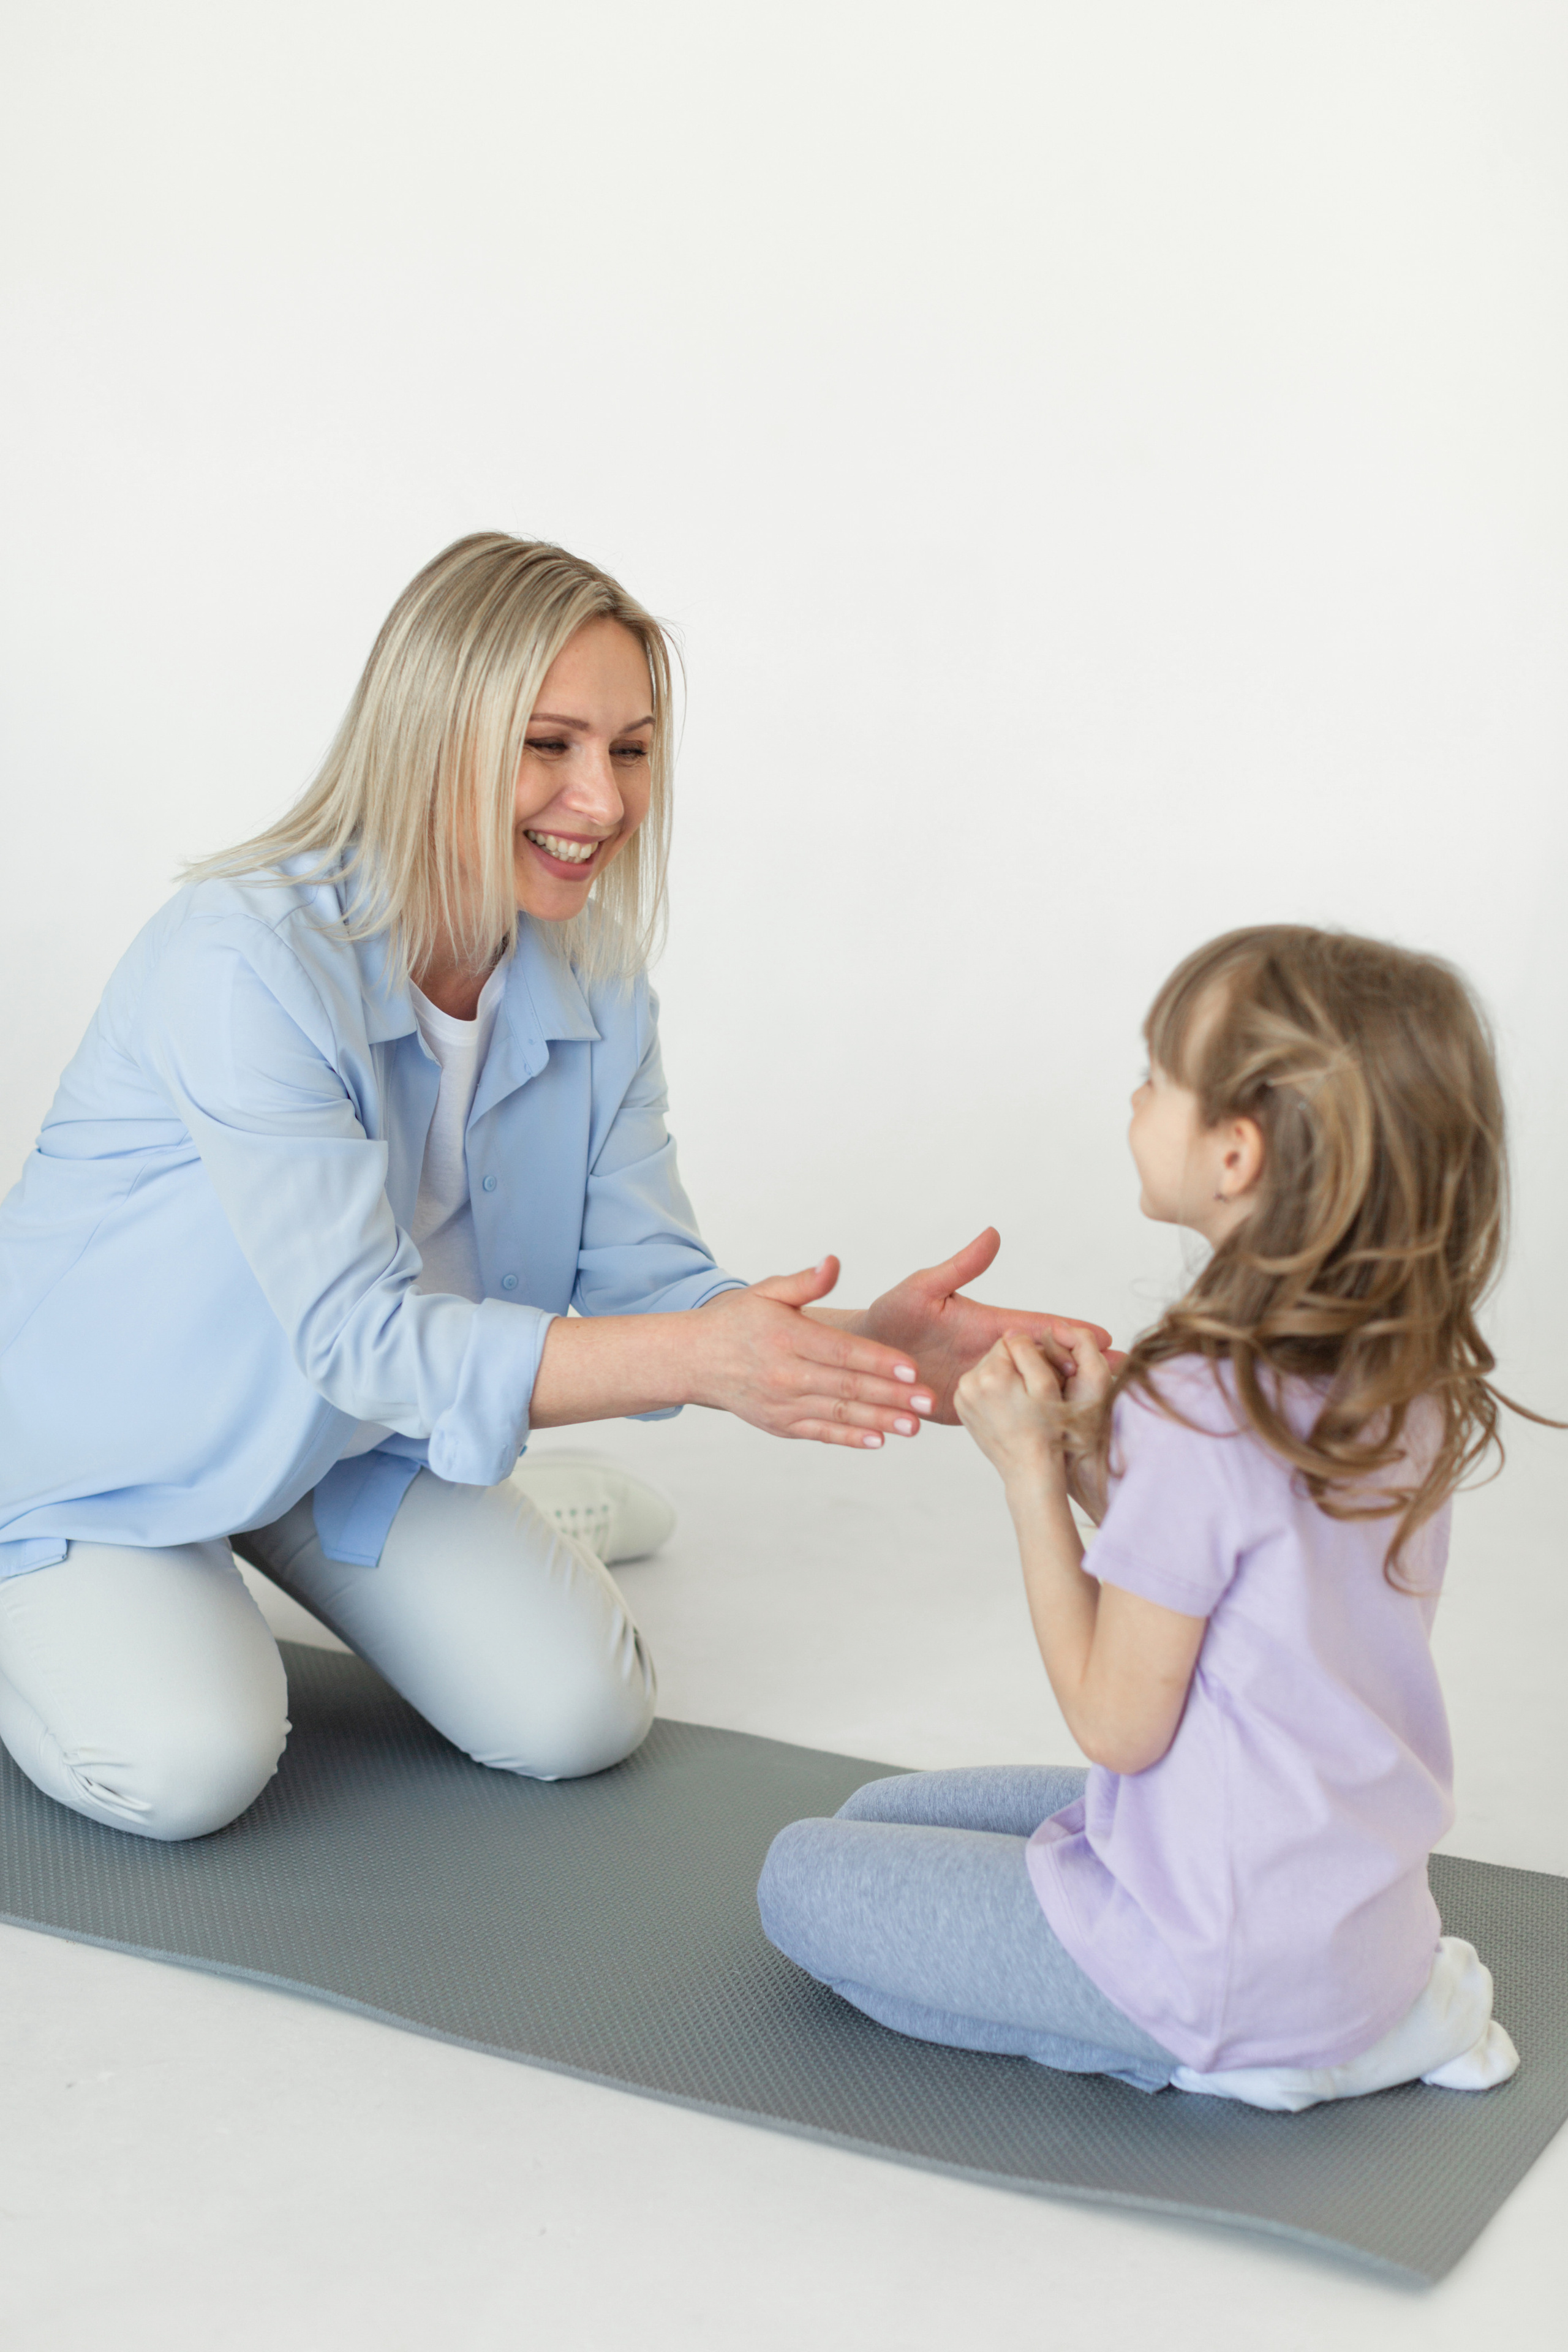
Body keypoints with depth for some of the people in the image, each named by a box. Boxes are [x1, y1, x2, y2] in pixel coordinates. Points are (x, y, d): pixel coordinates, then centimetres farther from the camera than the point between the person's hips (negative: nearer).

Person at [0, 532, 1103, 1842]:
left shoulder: (599, 992, -11)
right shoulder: (244, 961, -33)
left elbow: (643, 1285, -13)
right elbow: (359, 1334, -37)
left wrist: (867, 1348, -34)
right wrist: (695, 1359, -49)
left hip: (363, 1438, 5)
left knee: (581, 1719, -7)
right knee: (186, 1768, -24)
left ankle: (515, 1519, 25)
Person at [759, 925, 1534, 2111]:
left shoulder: (1202, 1410, -27)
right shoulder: (1412, 1381, -2)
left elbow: (1119, 1722, -18)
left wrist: (1029, 1468, -13)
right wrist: (1097, 1458, -2)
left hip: (1230, 1961, -8)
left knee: (802, 1878, 8)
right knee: (886, 1815, 22)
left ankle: (1206, 2051, 0)